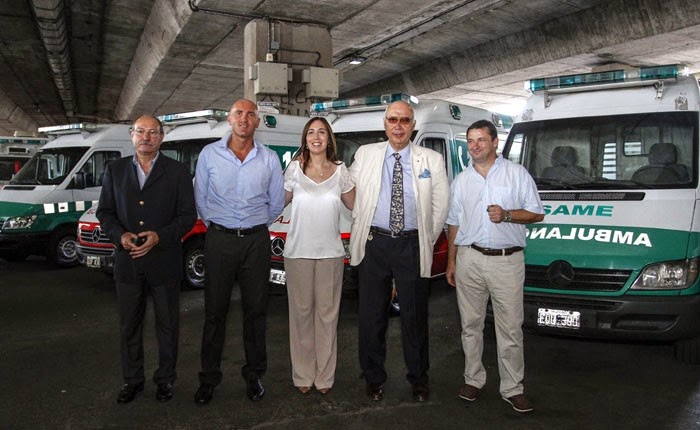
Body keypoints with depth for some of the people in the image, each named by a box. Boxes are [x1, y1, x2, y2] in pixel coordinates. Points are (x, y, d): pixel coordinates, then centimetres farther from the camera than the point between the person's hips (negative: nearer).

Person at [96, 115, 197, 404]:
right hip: (127, 262, 3)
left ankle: (165, 379, 27)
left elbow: (188, 215, -3)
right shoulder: (115, 170, 8)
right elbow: (104, 212, 9)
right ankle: (132, 380, 29)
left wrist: (160, 236, -17)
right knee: (129, 325, 13)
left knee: (167, 324, 10)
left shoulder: (177, 171, -1)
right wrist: (120, 235, -10)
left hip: (164, 262, -2)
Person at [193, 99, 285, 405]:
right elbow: (200, 198, 7)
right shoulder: (209, 154, 2)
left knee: (256, 310, 7)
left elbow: (276, 202, 11)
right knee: (215, 311, 5)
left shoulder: (269, 159, 4)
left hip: (256, 241, 1)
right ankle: (209, 379, 18)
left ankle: (254, 376, 21)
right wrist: (216, 226, 8)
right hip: (220, 239, -1)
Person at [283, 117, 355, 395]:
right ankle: (303, 375, 18)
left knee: (327, 312, 5)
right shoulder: (295, 169, 3)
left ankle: (325, 375, 18)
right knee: (301, 311, 5)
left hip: (330, 252, 1)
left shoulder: (340, 170, 5)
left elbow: (355, 205, 12)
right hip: (298, 251, 0)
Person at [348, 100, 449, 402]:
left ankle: (418, 379, 26)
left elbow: (440, 205, 7)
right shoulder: (365, 154, 7)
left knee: (415, 315, 8)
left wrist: (428, 240, 5)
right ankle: (374, 378, 25)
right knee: (371, 314, 8)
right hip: (374, 243, 1)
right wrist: (361, 228, 6)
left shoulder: (432, 160, 4)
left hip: (412, 246, 0)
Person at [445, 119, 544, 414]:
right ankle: (473, 379, 24)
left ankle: (512, 389, 12)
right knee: (471, 324, 10)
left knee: (510, 329, 0)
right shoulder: (461, 181, 13)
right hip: (469, 259, 3)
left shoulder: (517, 174, 3)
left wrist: (507, 215, -15)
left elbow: (537, 214, 3)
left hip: (507, 261, -3)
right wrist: (451, 262, 11)